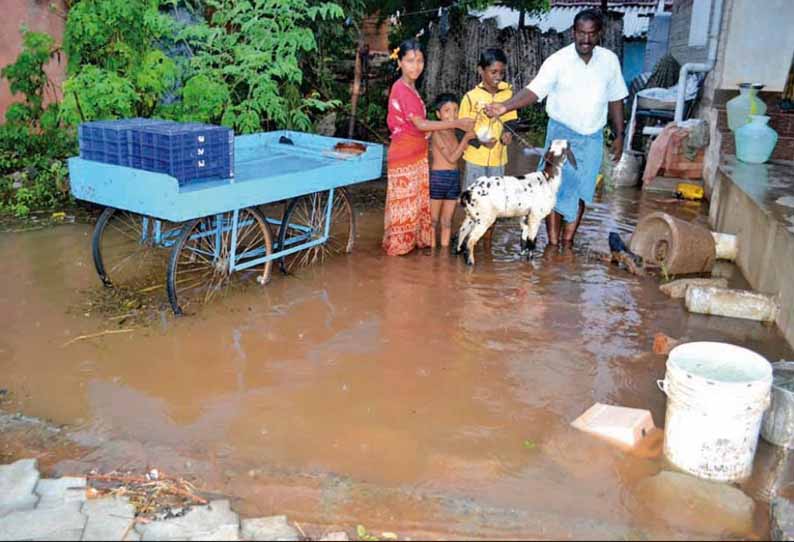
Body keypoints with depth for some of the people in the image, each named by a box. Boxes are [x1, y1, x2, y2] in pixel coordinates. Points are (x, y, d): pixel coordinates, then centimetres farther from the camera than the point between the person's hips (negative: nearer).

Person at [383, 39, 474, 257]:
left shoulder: (409, 88, 10)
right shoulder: (401, 89, -19)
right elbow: (420, 124, -26)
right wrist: (457, 123, -26)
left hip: (417, 153, 9)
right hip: (404, 154, -9)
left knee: (419, 199, 15)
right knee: (404, 202, 2)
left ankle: (416, 239, 27)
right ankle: (398, 244, 15)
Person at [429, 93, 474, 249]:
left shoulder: (454, 132, 10)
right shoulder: (437, 133, -12)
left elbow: (459, 155, 10)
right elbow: (451, 157, -16)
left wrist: (470, 140, 0)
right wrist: (465, 139, -16)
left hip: (454, 178, 7)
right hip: (438, 177, -7)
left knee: (447, 220, 11)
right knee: (433, 219, 4)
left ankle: (445, 250, 18)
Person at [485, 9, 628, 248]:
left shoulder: (609, 60, -1)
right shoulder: (558, 61, -13)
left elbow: (615, 99, 7)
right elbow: (534, 91, -23)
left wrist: (619, 136, 7)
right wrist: (505, 106, -40)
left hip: (593, 137, 3)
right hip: (562, 133, -3)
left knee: (580, 192, 8)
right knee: (557, 191, 0)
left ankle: (567, 243, 21)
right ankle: (553, 245, 11)